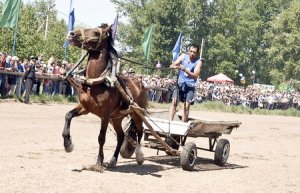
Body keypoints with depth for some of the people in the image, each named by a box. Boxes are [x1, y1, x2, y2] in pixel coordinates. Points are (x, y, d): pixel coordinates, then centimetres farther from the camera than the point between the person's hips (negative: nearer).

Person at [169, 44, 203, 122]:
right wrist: (175, 66, -27)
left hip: (190, 86, -2)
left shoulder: (198, 62, -8)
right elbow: (171, 66, -2)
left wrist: (185, 70, -34)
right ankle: (169, 122, -11)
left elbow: (195, 76, -20)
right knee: (174, 102, -9)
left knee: (186, 106, -4)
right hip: (180, 83, 2)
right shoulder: (183, 56, 0)